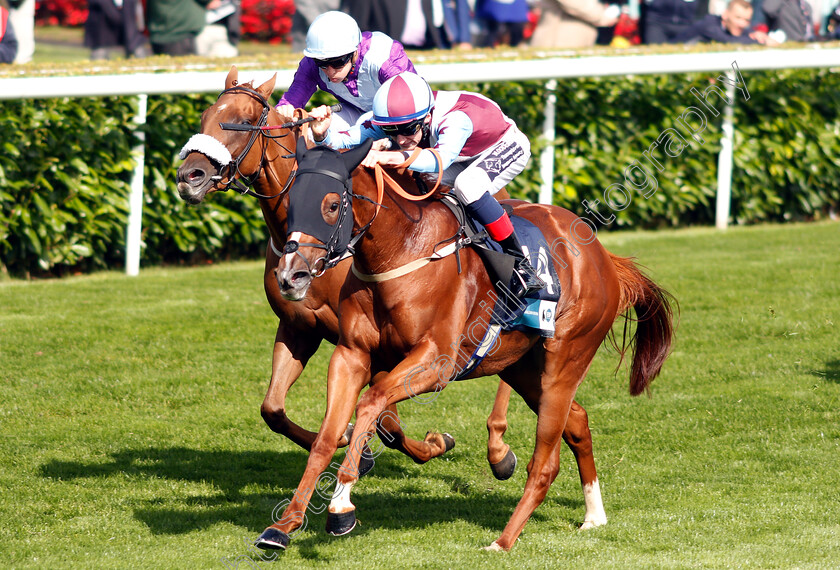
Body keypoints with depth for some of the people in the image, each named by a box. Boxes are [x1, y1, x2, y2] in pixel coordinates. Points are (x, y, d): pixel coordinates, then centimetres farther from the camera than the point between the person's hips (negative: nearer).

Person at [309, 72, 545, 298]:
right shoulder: (391, 118, -25)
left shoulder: (456, 118, -43)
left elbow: (442, 157, -62)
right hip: (465, 158, 7)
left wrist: (393, 157, -77)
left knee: (467, 185, -35)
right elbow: (346, 140, -27)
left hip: (507, 146, -7)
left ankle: (521, 263, -26)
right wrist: (322, 134, -50)